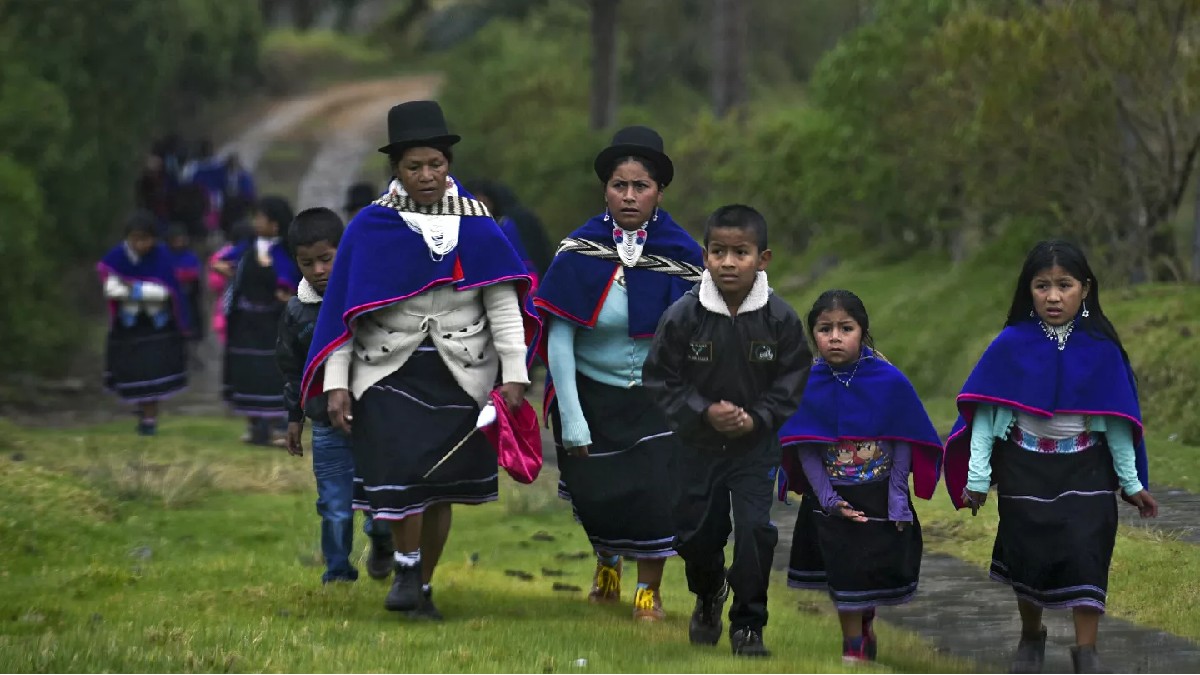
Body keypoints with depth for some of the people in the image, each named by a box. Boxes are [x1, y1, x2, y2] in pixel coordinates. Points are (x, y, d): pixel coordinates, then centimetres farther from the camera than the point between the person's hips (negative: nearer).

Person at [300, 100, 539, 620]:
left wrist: (514, 374, -5)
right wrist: (336, 384, -5)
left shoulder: (476, 225, 1)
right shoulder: (370, 226, -2)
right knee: (398, 476, -18)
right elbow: (342, 309, 0)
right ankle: (407, 564, 7)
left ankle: (422, 588, 23)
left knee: (441, 487, 6)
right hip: (389, 372, -1)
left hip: (460, 377, 1)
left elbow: (502, 303, 1)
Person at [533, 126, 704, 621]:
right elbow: (559, 338, -12)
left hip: (657, 397, 0)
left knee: (655, 492, -12)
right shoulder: (580, 252, -13)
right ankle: (607, 562, 41)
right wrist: (571, 419, -15)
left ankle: (650, 590, 12)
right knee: (594, 496, 6)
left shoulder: (680, 254, -10)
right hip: (591, 392, 0)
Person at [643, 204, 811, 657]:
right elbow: (660, 379, -9)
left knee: (755, 530, -12)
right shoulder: (683, 315, -16)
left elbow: (793, 380, -5)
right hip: (698, 444, 1)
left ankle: (748, 624, 6)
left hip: (756, 445, -1)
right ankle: (708, 595, 46)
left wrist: (757, 418, -18)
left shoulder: (779, 318, -15)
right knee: (695, 531, 13)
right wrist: (704, 413, -20)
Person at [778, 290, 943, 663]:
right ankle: (854, 646, 22)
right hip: (830, 499, 0)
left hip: (879, 496, 0)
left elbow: (903, 445, -7)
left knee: (877, 572, 8)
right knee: (844, 574, 6)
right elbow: (804, 449, -7)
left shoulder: (890, 381, -14)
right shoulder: (806, 384, -12)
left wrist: (897, 500, -9)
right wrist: (831, 501, -13)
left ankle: (865, 619, 38)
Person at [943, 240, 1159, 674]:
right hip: (1024, 471, 0)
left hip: (1085, 471, 0)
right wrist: (977, 476, -8)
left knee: (1085, 553, -9)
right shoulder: (1011, 345, -8)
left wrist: (1131, 482, 6)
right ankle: (1031, 638, 32)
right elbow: (985, 411, -6)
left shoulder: (1101, 349, -6)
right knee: (1028, 554, 9)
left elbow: (1117, 420, 1)